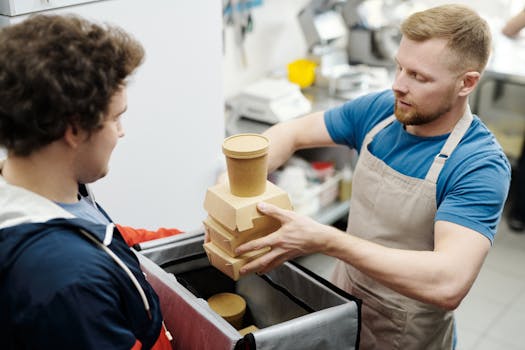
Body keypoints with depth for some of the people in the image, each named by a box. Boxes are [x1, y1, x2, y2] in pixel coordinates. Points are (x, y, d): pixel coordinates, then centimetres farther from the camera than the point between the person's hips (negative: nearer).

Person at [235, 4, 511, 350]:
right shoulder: (378, 110, -10)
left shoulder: (481, 167, -27)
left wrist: (324, 240, -41)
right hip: (342, 303, 5)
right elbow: (292, 133, 0)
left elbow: (449, 284, -38)